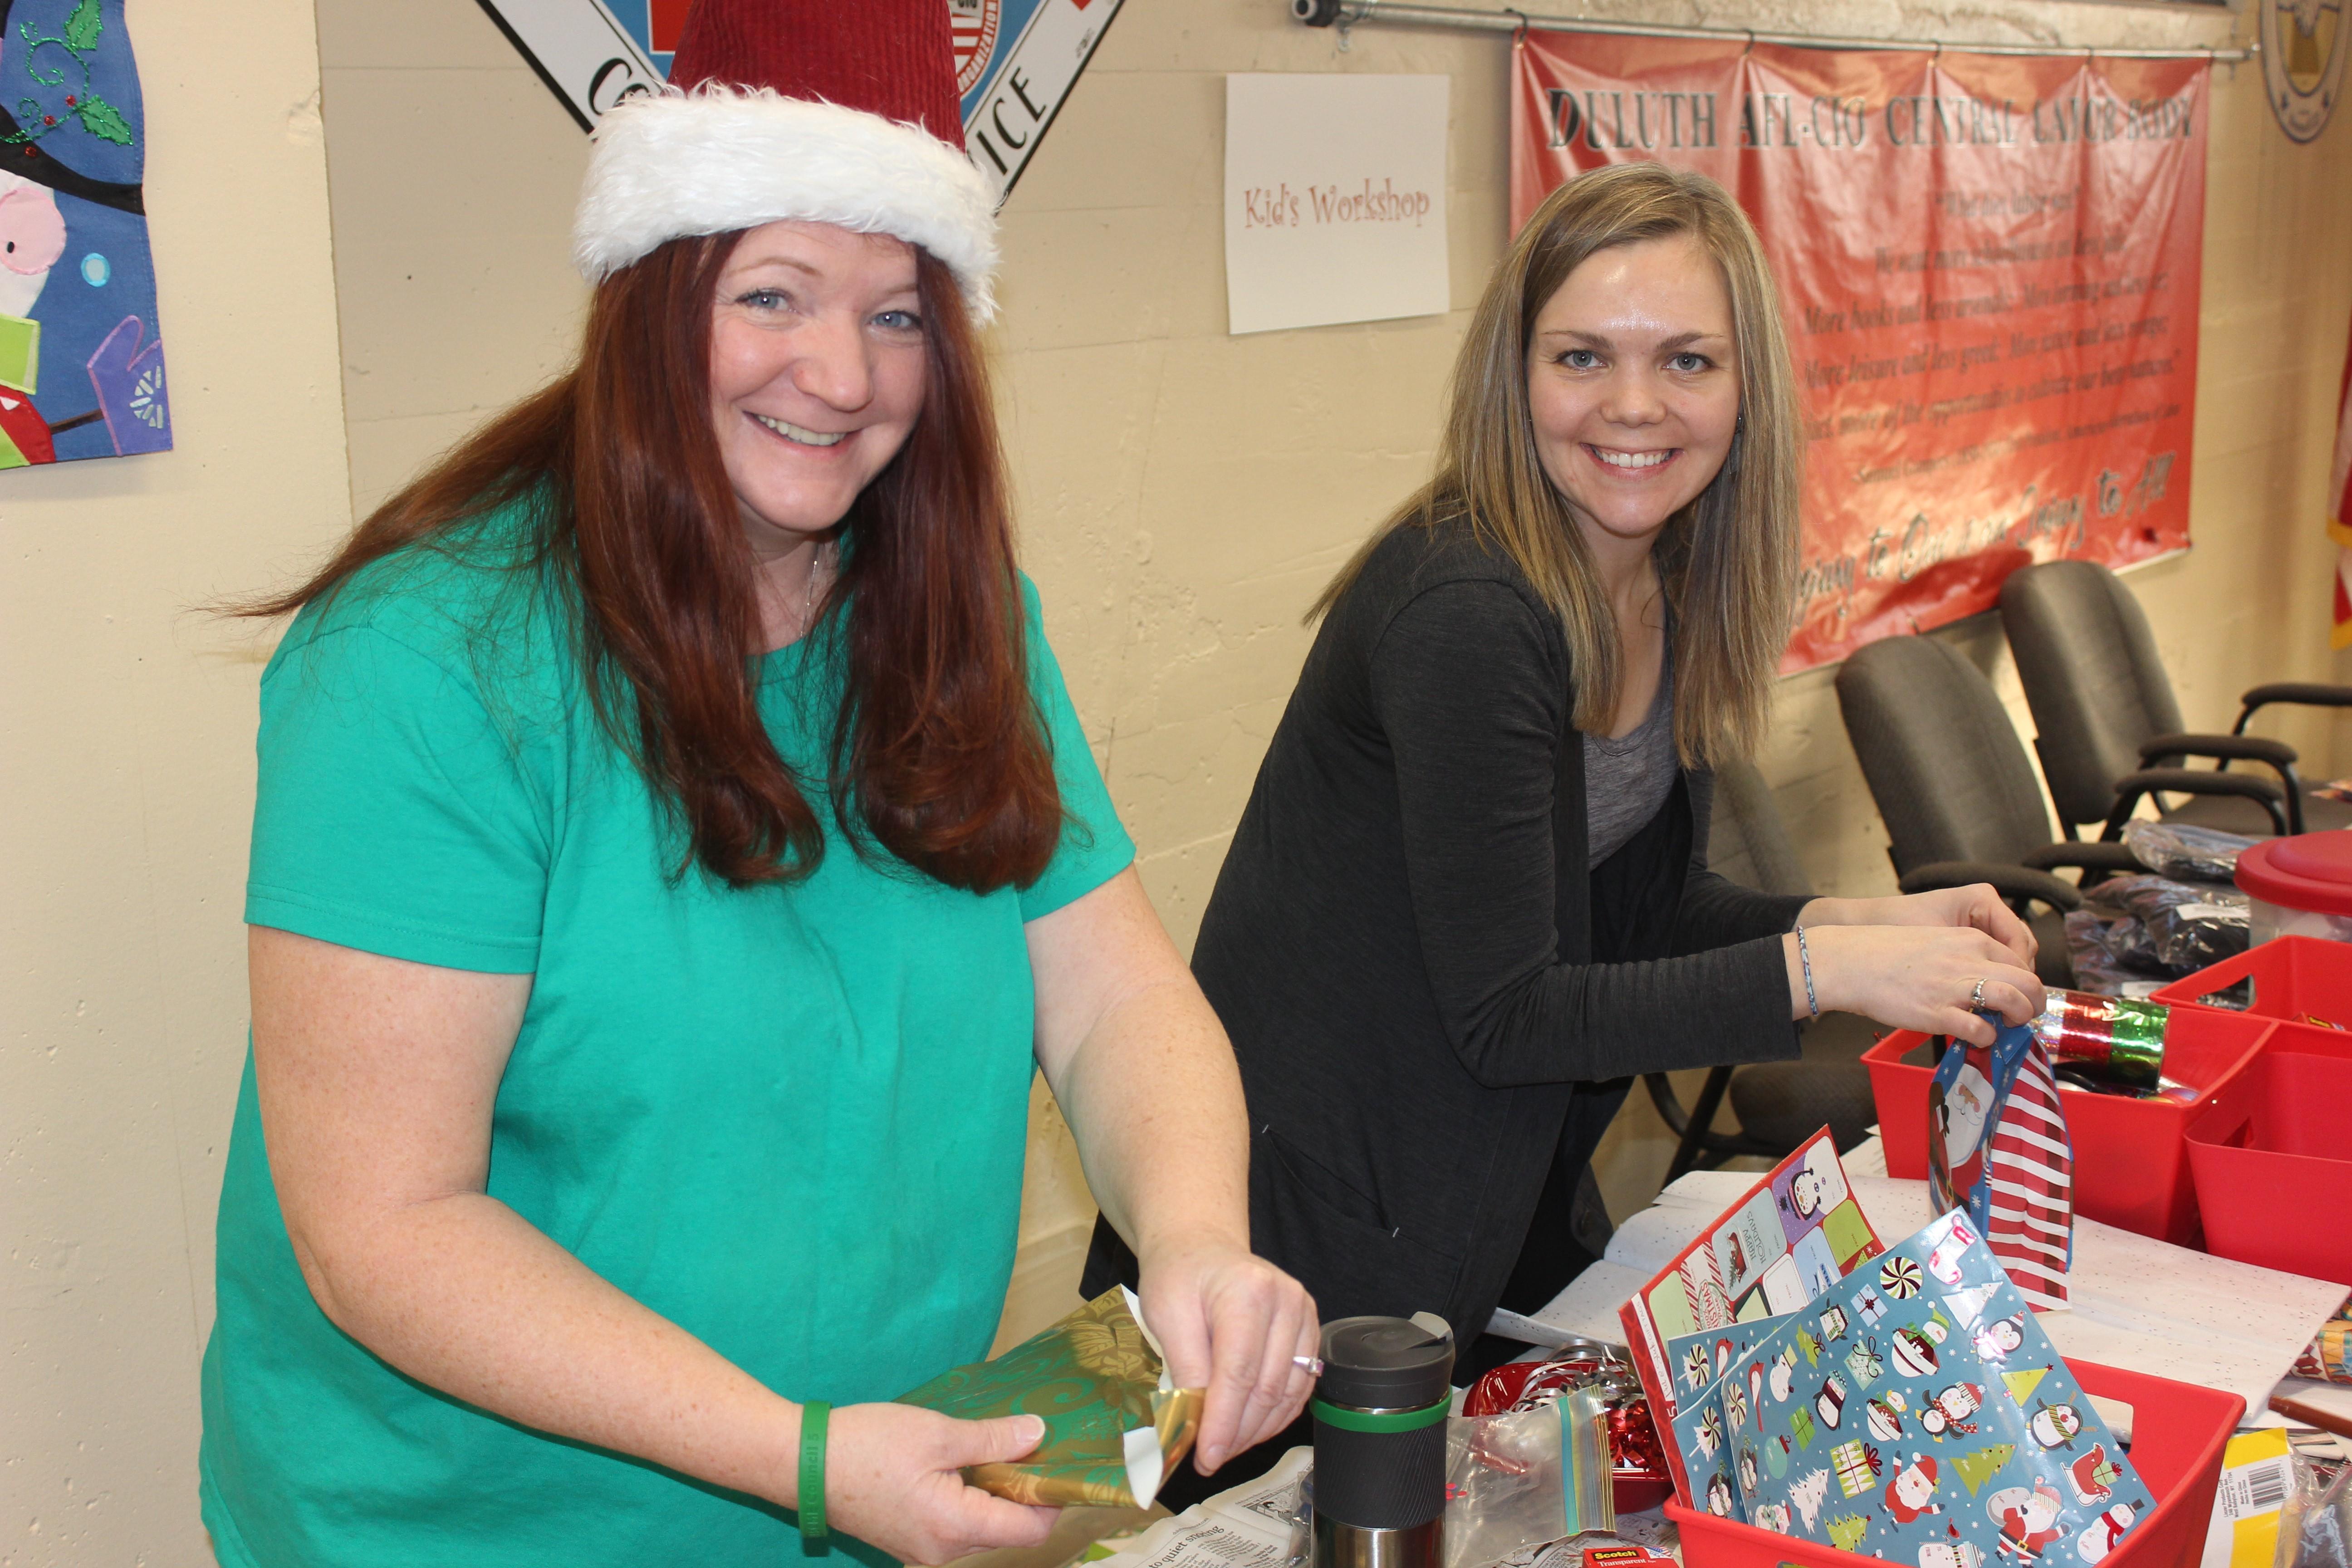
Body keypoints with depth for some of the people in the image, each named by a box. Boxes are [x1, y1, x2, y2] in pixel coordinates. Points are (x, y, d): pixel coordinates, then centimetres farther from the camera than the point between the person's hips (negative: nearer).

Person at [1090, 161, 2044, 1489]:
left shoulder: (1669, 594, 0)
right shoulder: (1466, 615, -26)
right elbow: (1505, 1017, -23)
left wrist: (1864, 923, -6)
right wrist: (1821, 971, -22)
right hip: (1319, 1226, -8)